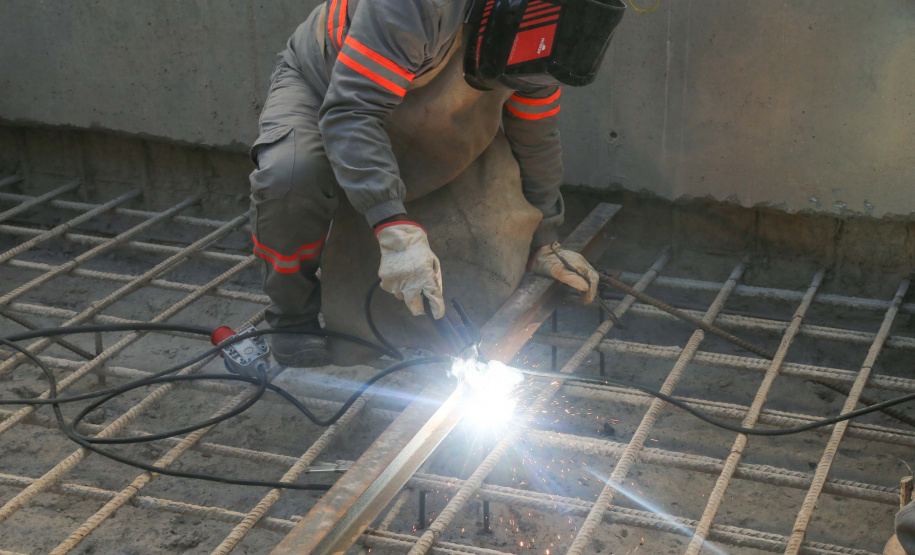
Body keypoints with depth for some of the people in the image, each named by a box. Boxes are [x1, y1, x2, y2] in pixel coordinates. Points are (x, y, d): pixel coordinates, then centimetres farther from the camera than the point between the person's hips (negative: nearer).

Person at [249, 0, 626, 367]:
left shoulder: (540, 36, -20)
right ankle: (294, 317, -10)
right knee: (289, 176, -36)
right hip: (318, 88, -6)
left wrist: (543, 244, 0)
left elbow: (536, 139, -4)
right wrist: (394, 230, -56)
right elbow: (349, 111, -47)